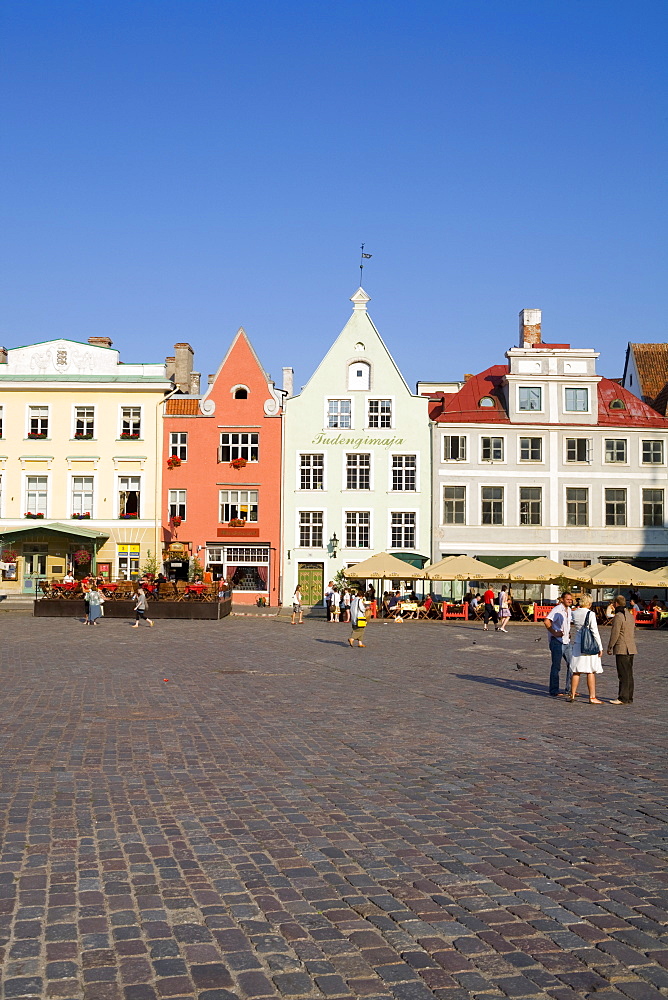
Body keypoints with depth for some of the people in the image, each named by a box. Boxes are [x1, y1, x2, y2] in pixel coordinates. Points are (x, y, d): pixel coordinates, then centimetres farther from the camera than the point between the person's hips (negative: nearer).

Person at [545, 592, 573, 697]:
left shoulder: (569, 610, 13)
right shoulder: (557, 609, -13)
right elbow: (547, 622, -25)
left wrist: (569, 633, 14)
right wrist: (555, 633, -22)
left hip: (567, 642, 9)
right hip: (557, 642, -9)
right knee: (556, 666, -4)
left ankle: (569, 689, 19)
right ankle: (554, 692, 2)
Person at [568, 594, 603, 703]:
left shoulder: (574, 613, 1)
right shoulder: (590, 614, -12)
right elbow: (595, 632, -12)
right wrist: (600, 647, -7)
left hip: (577, 644, 5)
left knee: (576, 671, 12)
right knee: (591, 672, 0)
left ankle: (572, 694, 17)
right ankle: (592, 697, 3)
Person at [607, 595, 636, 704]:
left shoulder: (618, 616, -14)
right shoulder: (630, 615, 14)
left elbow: (614, 634, -15)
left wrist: (610, 648, -7)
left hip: (622, 649, -9)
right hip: (631, 649, 9)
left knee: (623, 675, -8)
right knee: (629, 674, 11)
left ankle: (623, 698, -7)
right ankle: (629, 698, 15)